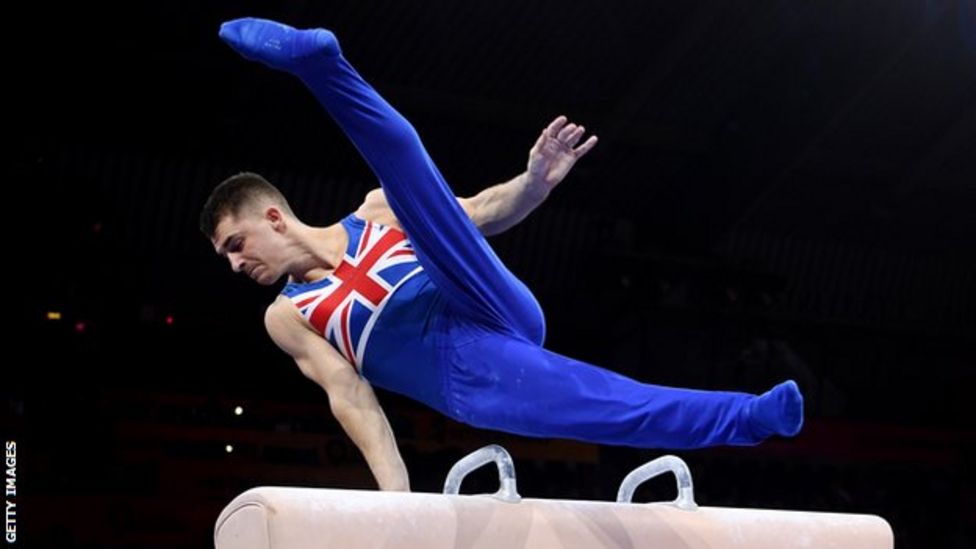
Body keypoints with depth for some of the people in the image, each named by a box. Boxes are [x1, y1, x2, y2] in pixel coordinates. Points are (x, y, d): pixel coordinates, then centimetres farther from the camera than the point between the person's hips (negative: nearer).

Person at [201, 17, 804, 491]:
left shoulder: (374, 212, 22)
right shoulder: (288, 317, 22)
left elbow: (482, 212, 18)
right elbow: (351, 399, 10)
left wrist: (535, 182, -3)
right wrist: (396, 494, -3)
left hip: (493, 315, -1)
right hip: (471, 382, 1)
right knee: (624, 411, -27)